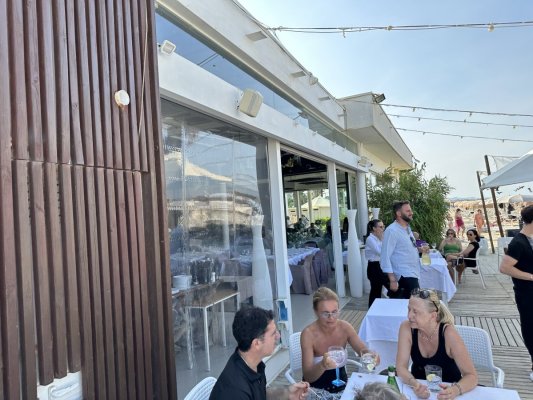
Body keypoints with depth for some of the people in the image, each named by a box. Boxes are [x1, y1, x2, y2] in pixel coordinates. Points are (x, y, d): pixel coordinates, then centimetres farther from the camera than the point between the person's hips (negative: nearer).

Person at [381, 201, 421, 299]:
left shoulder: (407, 228, 12)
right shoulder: (392, 230, -17)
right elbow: (386, 257, -20)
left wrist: (419, 249, 9)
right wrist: (393, 280, -23)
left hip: (413, 274, 9)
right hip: (405, 277, -9)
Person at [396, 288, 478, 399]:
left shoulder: (448, 333, -20)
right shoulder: (406, 328, -14)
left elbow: (471, 376, -18)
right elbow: (401, 367, -15)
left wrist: (455, 390, -35)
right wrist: (414, 384, -32)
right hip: (420, 389, 2)